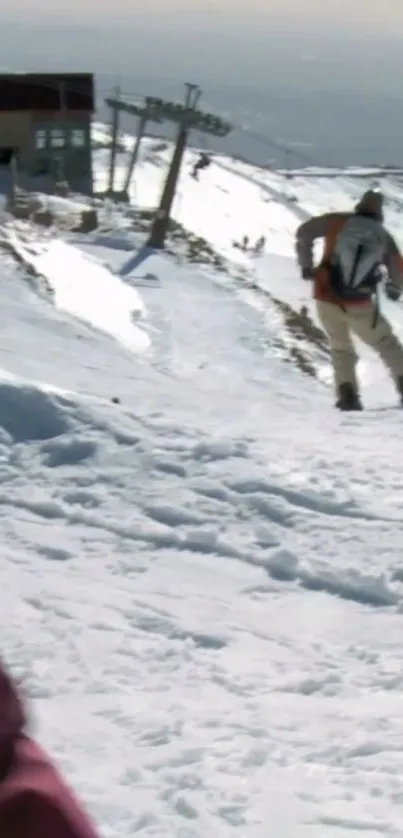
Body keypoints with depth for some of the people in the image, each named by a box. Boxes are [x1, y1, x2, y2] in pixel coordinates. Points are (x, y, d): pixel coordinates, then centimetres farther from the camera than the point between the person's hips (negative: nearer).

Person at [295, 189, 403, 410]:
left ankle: (348, 395, 4)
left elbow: (304, 232, -5)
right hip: (360, 306, -1)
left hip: (327, 299, 1)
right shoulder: (384, 237, 3)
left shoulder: (338, 222, 0)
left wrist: (306, 265, 7)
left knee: (340, 347, 19)